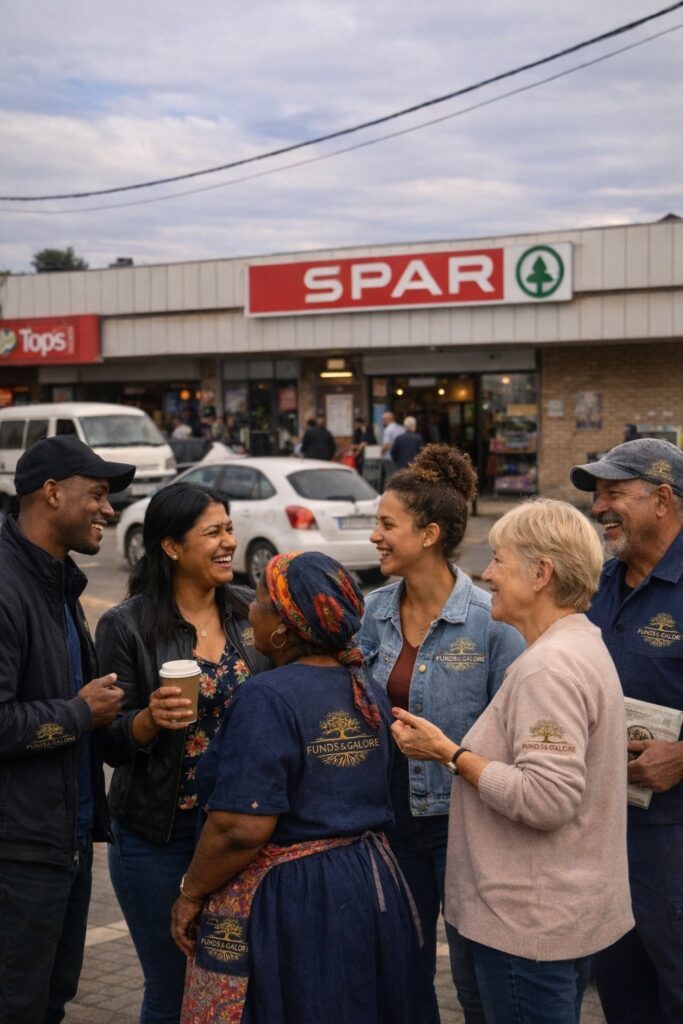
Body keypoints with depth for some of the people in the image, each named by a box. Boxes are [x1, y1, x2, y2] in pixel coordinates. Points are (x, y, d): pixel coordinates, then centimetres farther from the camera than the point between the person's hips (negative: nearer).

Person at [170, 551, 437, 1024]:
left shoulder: (267, 699, -19)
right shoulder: (368, 695, 5)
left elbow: (242, 830, -23)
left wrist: (191, 895, -10)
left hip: (284, 905, -7)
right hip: (370, 889, 7)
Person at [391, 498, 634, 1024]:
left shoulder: (549, 668, -22)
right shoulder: (583, 645, 11)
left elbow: (545, 799, -28)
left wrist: (449, 753, -19)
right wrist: (458, 748, 13)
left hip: (531, 921, -10)